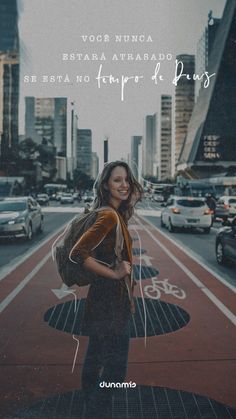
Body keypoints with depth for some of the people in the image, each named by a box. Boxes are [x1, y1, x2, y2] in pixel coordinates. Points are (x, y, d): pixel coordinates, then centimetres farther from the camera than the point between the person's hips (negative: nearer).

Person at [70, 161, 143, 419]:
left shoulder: (116, 214, 8)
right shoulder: (109, 216, -21)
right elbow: (78, 254, -28)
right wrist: (115, 272, -22)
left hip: (107, 298, 10)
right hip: (110, 298, -10)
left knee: (96, 360, 22)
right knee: (115, 366, 2)